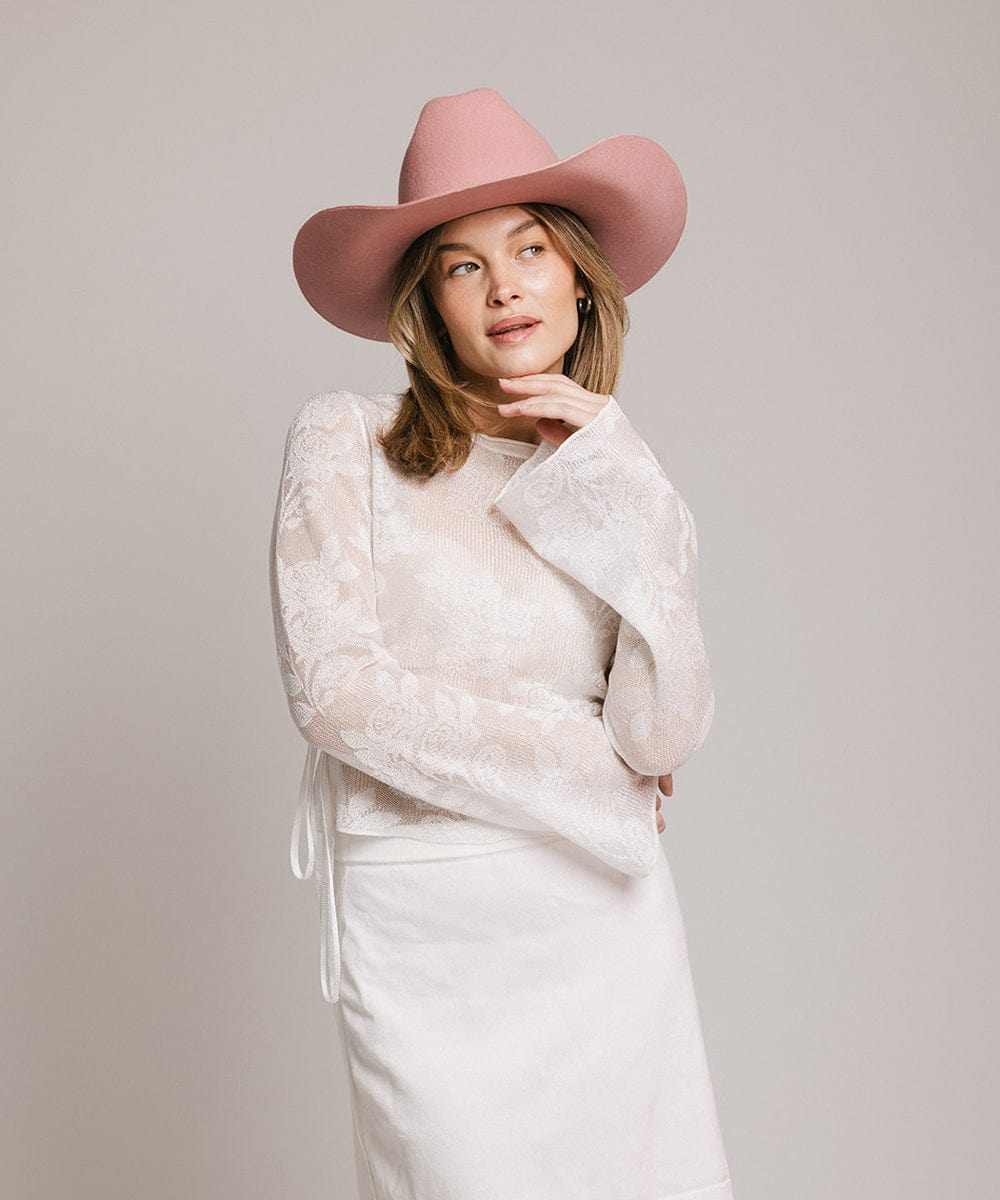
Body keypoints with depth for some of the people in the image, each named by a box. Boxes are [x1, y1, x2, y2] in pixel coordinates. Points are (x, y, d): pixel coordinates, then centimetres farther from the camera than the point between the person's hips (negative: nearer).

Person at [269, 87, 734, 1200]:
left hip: (606, 917, 3)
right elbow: (334, 689, -13)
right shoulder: (347, 439, -3)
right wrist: (588, 774, -5)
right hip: (423, 929, -3)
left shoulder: (634, 490, 8)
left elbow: (663, 736, -5)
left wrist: (617, 499, -12)